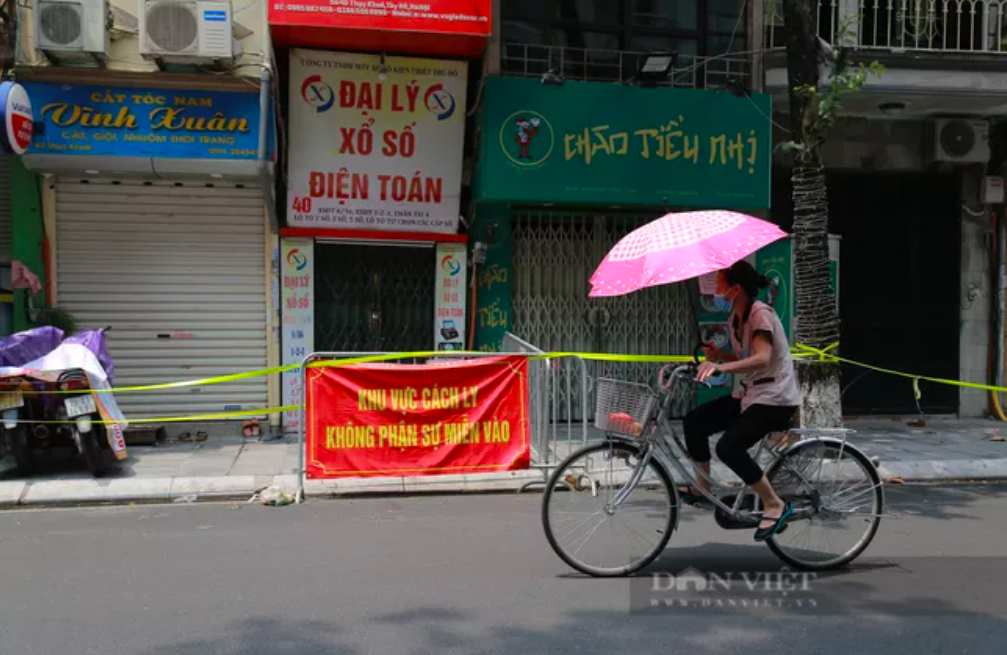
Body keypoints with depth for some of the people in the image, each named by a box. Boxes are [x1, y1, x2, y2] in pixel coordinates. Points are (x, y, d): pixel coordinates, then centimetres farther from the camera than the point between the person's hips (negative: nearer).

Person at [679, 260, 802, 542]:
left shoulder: (761, 314, -17)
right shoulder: (736, 318, 9)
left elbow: (762, 358, -32)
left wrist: (721, 367, -46)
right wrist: (718, 356, -4)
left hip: (775, 398, -9)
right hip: (750, 393, 9)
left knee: (729, 447, -27)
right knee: (694, 421, 0)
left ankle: (776, 505, -11)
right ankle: (701, 488, 15)